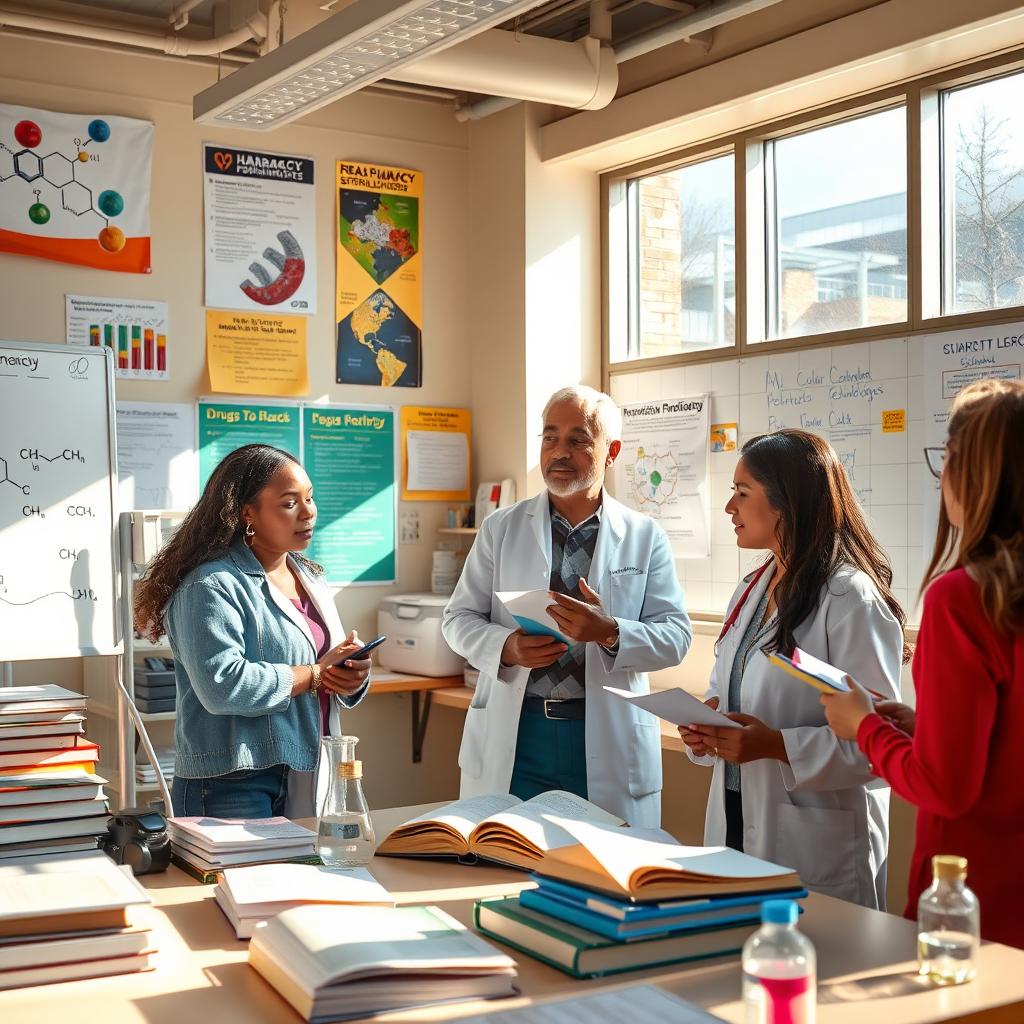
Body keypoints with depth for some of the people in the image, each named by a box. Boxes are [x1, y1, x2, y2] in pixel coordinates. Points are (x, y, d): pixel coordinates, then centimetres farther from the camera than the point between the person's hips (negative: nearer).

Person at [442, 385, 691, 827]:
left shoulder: (645, 536, 5)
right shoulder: (500, 528, 8)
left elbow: (675, 636, 0)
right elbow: (459, 617, 7)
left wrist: (610, 633, -20)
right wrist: (506, 647, -13)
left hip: (609, 744, -1)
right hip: (511, 740, 1)